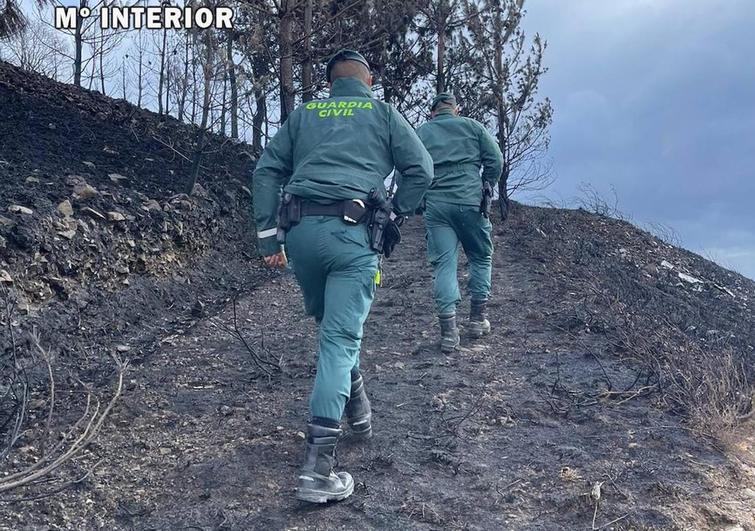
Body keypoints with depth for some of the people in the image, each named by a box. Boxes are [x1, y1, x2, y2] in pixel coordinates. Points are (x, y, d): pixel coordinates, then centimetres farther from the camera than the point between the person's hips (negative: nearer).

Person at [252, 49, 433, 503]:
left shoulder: (303, 114, 22)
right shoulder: (383, 113, 16)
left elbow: (267, 170, 13)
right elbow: (422, 169, 7)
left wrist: (269, 236, 10)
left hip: (300, 231, 4)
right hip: (352, 233, -3)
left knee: (333, 324, 25)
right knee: (341, 339, -7)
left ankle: (356, 407, 36)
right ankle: (318, 467, -11)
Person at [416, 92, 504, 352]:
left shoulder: (420, 132, 11)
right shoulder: (473, 126, 9)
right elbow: (495, 160, 4)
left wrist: (421, 200, 16)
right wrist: (486, 190, 16)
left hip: (435, 206, 1)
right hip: (470, 202, -1)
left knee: (443, 265, 1)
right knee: (481, 258, 17)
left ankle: (448, 330, -5)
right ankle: (478, 317, 20)